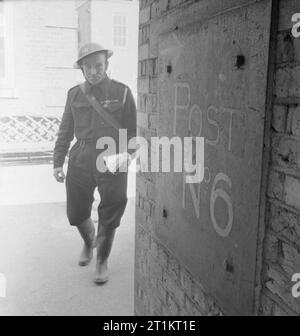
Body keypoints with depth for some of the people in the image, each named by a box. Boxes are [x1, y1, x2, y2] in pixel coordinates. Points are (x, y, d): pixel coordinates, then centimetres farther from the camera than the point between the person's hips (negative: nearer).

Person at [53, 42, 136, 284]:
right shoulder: (75, 94, 9)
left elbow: (133, 130, 3)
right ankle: (89, 241, 43)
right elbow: (65, 131, 14)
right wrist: (58, 162, 11)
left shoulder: (122, 92, 1)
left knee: (110, 215, 4)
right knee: (76, 212, 8)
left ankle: (103, 261, 26)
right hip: (80, 158, 3)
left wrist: (128, 153, -13)